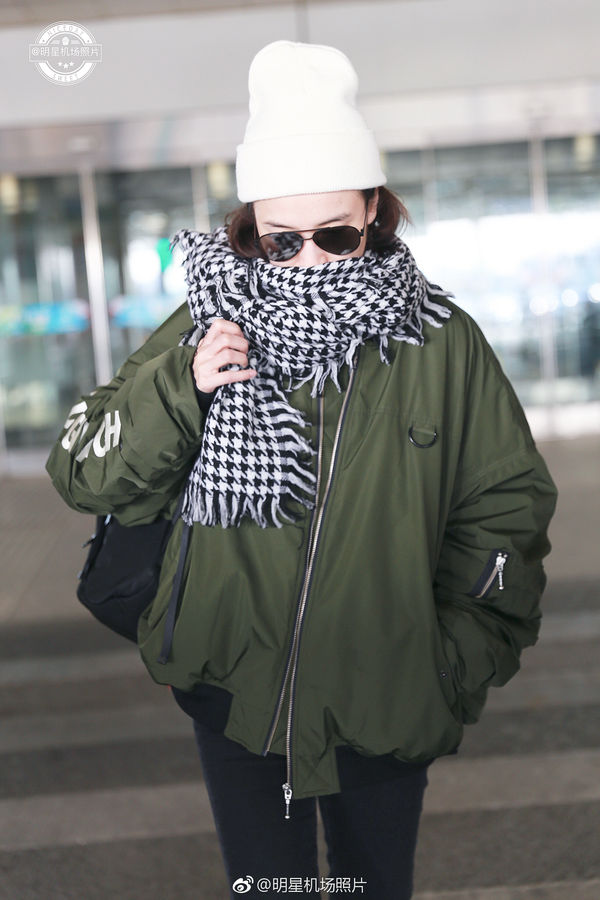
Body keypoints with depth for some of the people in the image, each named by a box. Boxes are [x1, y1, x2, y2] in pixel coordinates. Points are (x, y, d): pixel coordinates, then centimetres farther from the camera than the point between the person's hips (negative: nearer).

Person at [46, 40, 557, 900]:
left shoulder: (441, 343, -8)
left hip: (386, 697, 1)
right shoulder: (204, 335, -7)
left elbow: (508, 504, 0)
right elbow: (86, 477, -6)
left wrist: (465, 653, -5)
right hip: (237, 691, 0)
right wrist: (181, 391, -22)